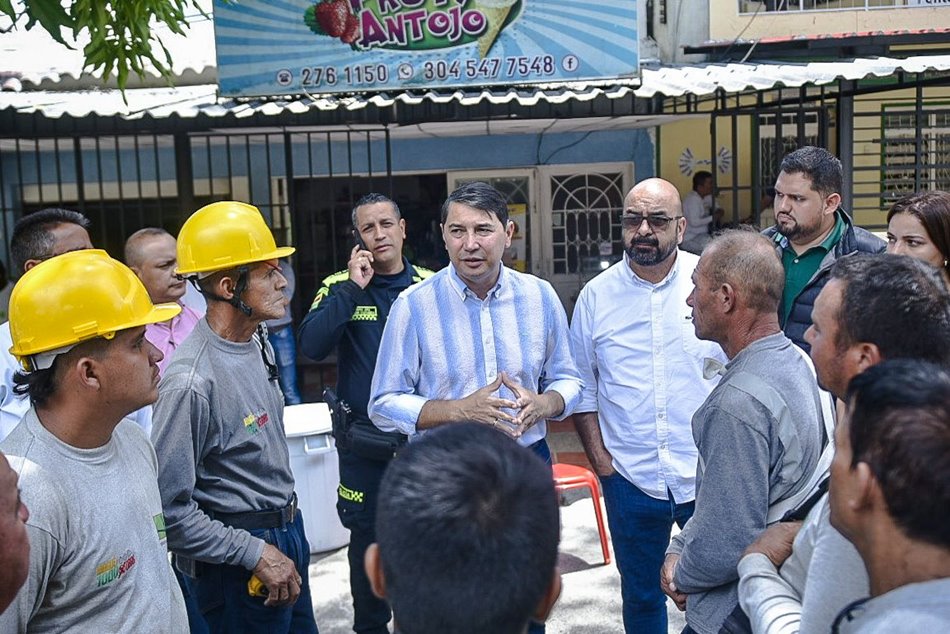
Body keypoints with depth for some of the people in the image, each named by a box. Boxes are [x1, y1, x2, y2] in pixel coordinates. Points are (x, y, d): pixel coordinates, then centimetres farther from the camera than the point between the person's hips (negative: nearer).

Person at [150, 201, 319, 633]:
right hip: (235, 561, -8)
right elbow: (170, 508, -23)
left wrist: (288, 524, 16)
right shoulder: (191, 382, -25)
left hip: (288, 531, 8)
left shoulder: (260, 345, 3)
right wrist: (256, 553, -19)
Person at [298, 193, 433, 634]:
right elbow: (312, 346, -18)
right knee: (367, 537, 12)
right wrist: (353, 288, -21)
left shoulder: (430, 286, -1)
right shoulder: (339, 287, -4)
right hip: (364, 441, -1)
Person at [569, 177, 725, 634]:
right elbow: (582, 385, 9)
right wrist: (598, 455, 1)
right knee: (641, 595, 16)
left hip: (710, 476, -1)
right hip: (630, 477, 2)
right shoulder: (596, 295, 2)